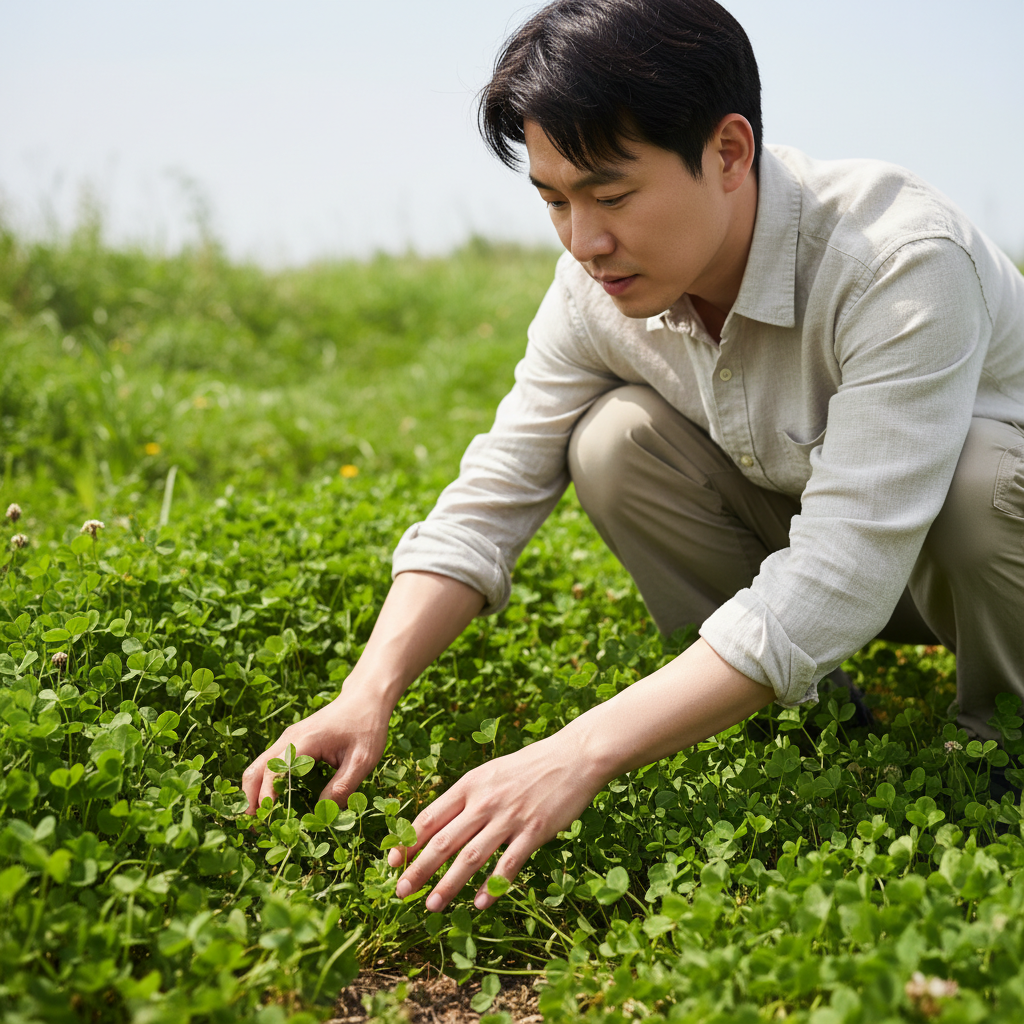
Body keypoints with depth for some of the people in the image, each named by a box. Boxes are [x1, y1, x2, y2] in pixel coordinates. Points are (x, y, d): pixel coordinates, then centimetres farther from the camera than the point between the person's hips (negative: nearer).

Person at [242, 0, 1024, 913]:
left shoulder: (905, 262, -35)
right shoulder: (602, 285, -17)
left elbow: (840, 576, -42)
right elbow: (491, 496, -14)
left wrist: (577, 757, -47)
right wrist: (368, 695, -29)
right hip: (800, 521, 4)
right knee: (616, 438, -20)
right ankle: (809, 718, -2)